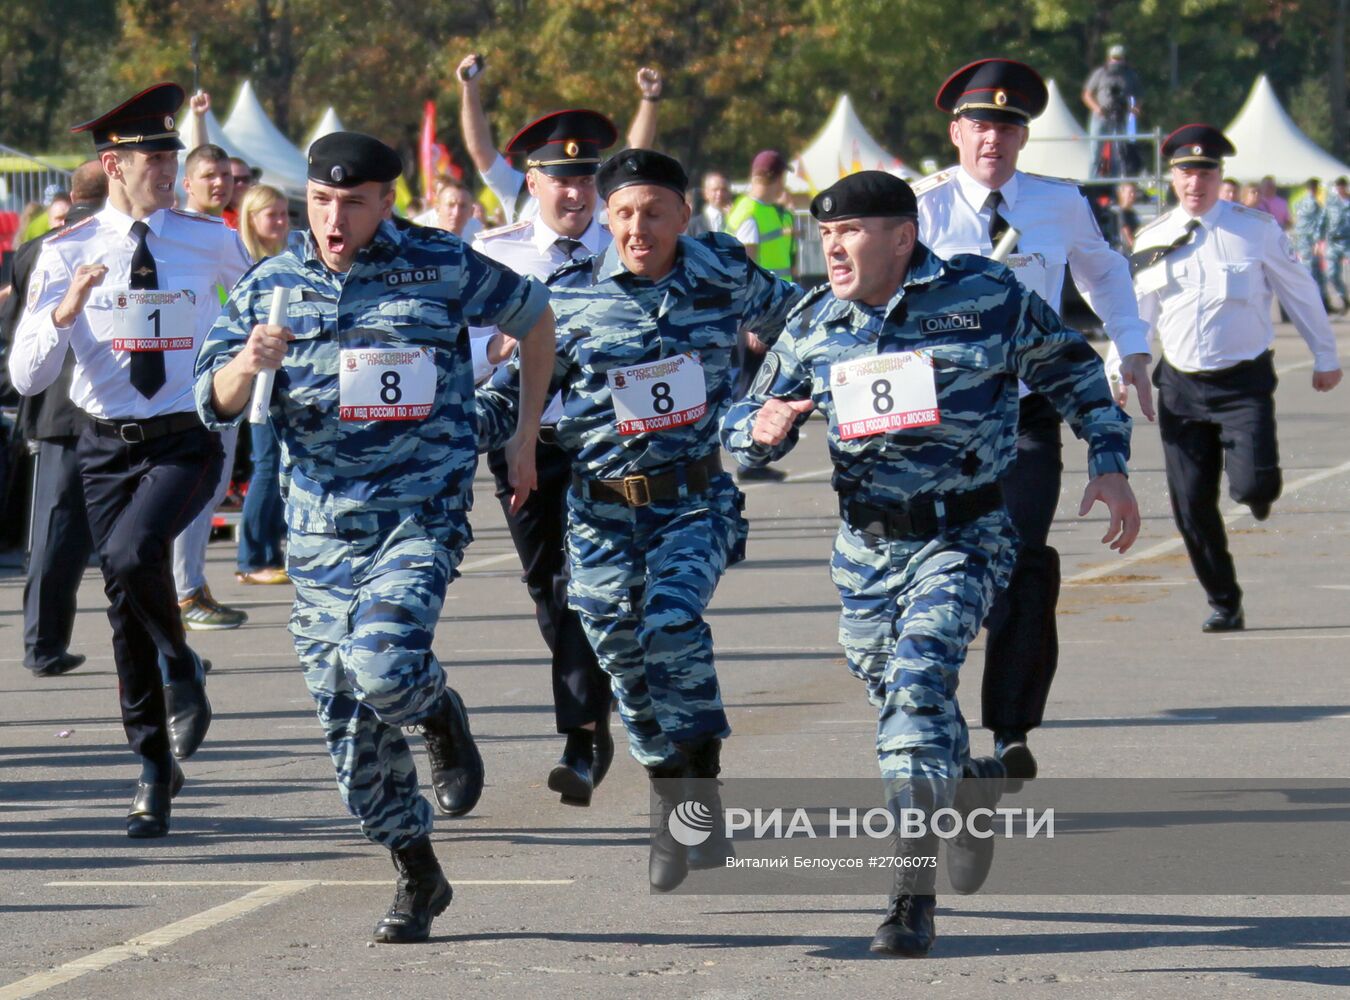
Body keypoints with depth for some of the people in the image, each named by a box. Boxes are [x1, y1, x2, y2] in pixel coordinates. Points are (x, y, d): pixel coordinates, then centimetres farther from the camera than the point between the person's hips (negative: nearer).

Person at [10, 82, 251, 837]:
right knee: (126, 606, 6)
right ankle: (155, 773, 21)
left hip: (187, 440, -2)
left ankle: (182, 666, 0)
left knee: (132, 554, -29)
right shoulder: (68, 254, -2)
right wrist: (65, 311, -20)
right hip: (108, 444, 2)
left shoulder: (212, 243, 0)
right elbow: (28, 377, -6)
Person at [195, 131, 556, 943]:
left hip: (420, 515, -4)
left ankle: (441, 711, 9)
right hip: (321, 527, 4)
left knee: (383, 665, -27)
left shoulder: (441, 268, -3)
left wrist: (526, 434, 14)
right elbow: (216, 404, 4)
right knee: (346, 717, 4)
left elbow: (535, 319, 13)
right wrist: (249, 364, -19)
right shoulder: (272, 287, 5)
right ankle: (418, 877, 19)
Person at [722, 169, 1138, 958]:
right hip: (866, 546, 5)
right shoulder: (815, 324, 2)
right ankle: (970, 785, 39)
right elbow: (748, 424, 10)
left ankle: (913, 894, -16)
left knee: (918, 683, -23)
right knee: (895, 698, 12)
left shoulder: (987, 297, -7)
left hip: (963, 539, -5)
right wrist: (759, 429, -14)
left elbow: (1075, 372, 7)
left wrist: (1109, 463, 0)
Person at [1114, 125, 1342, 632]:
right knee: (1192, 504, -1)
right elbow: (1134, 310, 13)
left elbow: (1300, 293, 8)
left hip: (1244, 381, -2)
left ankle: (1258, 491, 21)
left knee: (1252, 484, -19)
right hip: (1180, 385, 3)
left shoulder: (1257, 229, -2)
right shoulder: (1154, 240, 5)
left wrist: (1326, 357, 15)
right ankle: (1224, 603, 15)